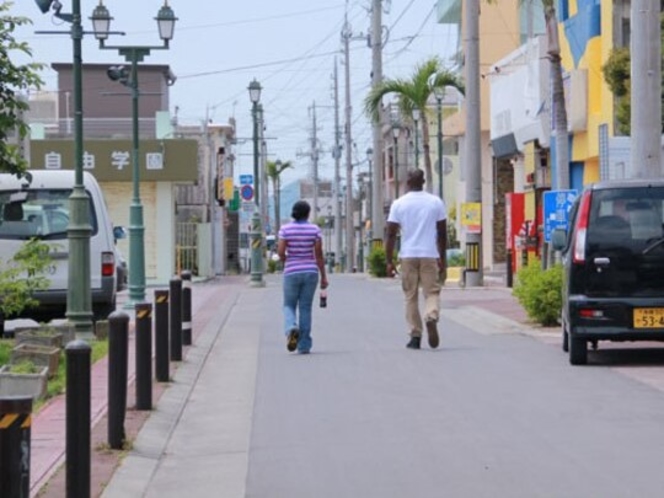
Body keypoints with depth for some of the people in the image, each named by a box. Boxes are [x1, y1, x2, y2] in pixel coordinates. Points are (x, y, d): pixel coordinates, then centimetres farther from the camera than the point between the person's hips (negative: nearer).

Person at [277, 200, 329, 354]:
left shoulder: (285, 229, -4)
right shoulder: (315, 229, -3)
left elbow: (280, 252, -10)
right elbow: (319, 254, -5)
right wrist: (323, 276, 0)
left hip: (292, 273, -1)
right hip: (310, 272, 1)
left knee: (289, 306, 12)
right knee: (305, 308, 8)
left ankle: (291, 328, -20)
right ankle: (304, 345, 7)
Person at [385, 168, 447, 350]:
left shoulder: (399, 204, 1)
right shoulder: (436, 202, 4)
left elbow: (391, 234, -2)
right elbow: (442, 233, 6)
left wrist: (389, 261, 2)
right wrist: (442, 259, 13)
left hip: (408, 255, 0)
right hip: (430, 255, 0)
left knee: (411, 296, 7)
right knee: (432, 292, 5)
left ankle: (415, 336, 5)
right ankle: (431, 318, -25)